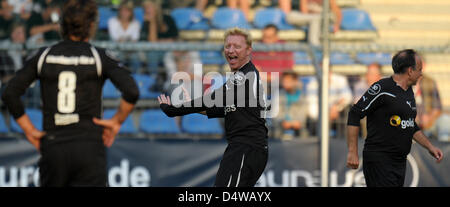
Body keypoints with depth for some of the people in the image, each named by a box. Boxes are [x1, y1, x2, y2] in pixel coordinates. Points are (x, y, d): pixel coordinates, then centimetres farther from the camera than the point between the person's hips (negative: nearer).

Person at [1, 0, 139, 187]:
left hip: (52, 147, 2)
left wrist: (29, 130, 9)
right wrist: (117, 121, 2)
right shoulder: (99, 57, -1)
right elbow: (131, 92, -13)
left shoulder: (43, 56, 6)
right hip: (89, 147, -2)